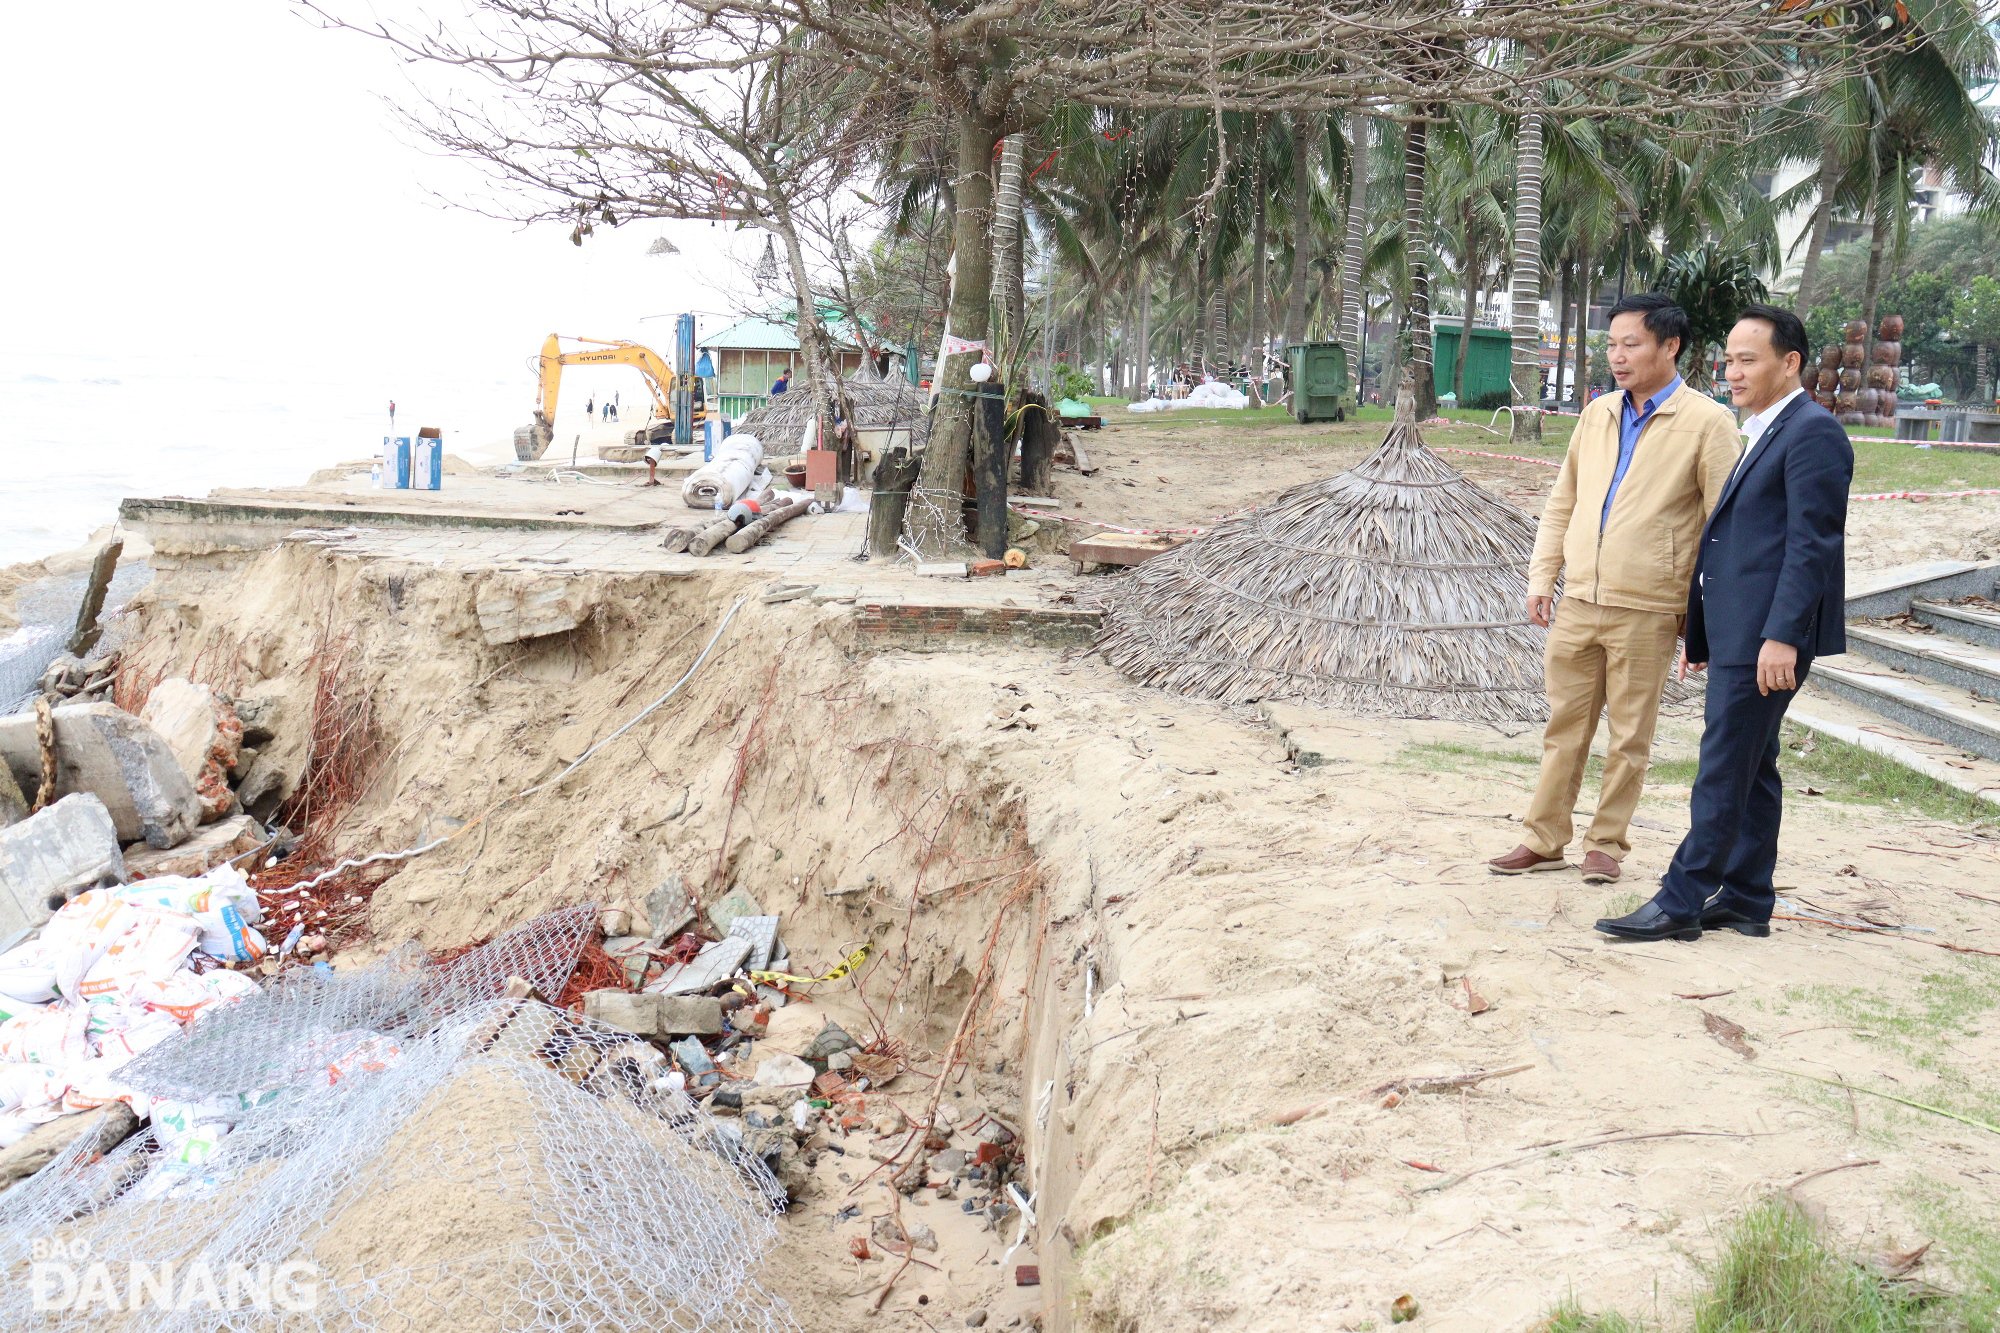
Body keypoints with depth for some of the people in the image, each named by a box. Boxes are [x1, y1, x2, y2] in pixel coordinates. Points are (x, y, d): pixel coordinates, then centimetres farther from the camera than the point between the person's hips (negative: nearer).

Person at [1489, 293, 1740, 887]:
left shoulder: (1707, 423, -5)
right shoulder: (1596, 415, 12)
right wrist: (1542, 577, 9)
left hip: (1646, 610, -5)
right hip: (1578, 603, 5)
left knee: (1630, 737, 6)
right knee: (1565, 727, 10)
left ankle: (1607, 843, 19)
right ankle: (1544, 839, 20)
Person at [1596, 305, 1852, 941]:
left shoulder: (1813, 433, -11)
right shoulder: (1762, 433, 19)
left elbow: (1813, 542, -18)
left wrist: (1783, 636, -23)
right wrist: (1699, 630, 19)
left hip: (1767, 635, -10)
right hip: (1736, 631, 10)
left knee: (1725, 769, -6)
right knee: (1748, 767, 14)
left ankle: (1681, 904, -1)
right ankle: (1745, 900, 22)